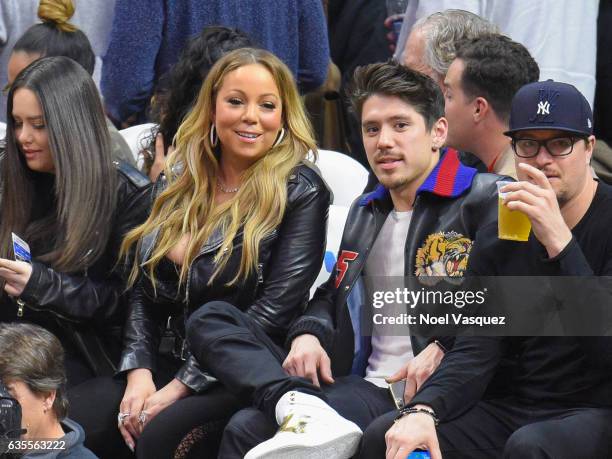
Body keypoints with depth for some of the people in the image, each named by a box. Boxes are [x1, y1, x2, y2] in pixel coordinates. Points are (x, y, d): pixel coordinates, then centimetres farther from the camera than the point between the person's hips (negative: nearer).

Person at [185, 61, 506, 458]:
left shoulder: (486, 198, -2)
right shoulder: (364, 211, 25)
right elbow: (331, 293, 31)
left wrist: (445, 347, -22)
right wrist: (308, 333, 7)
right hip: (358, 379, 9)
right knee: (210, 321, -8)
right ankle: (301, 409, -29)